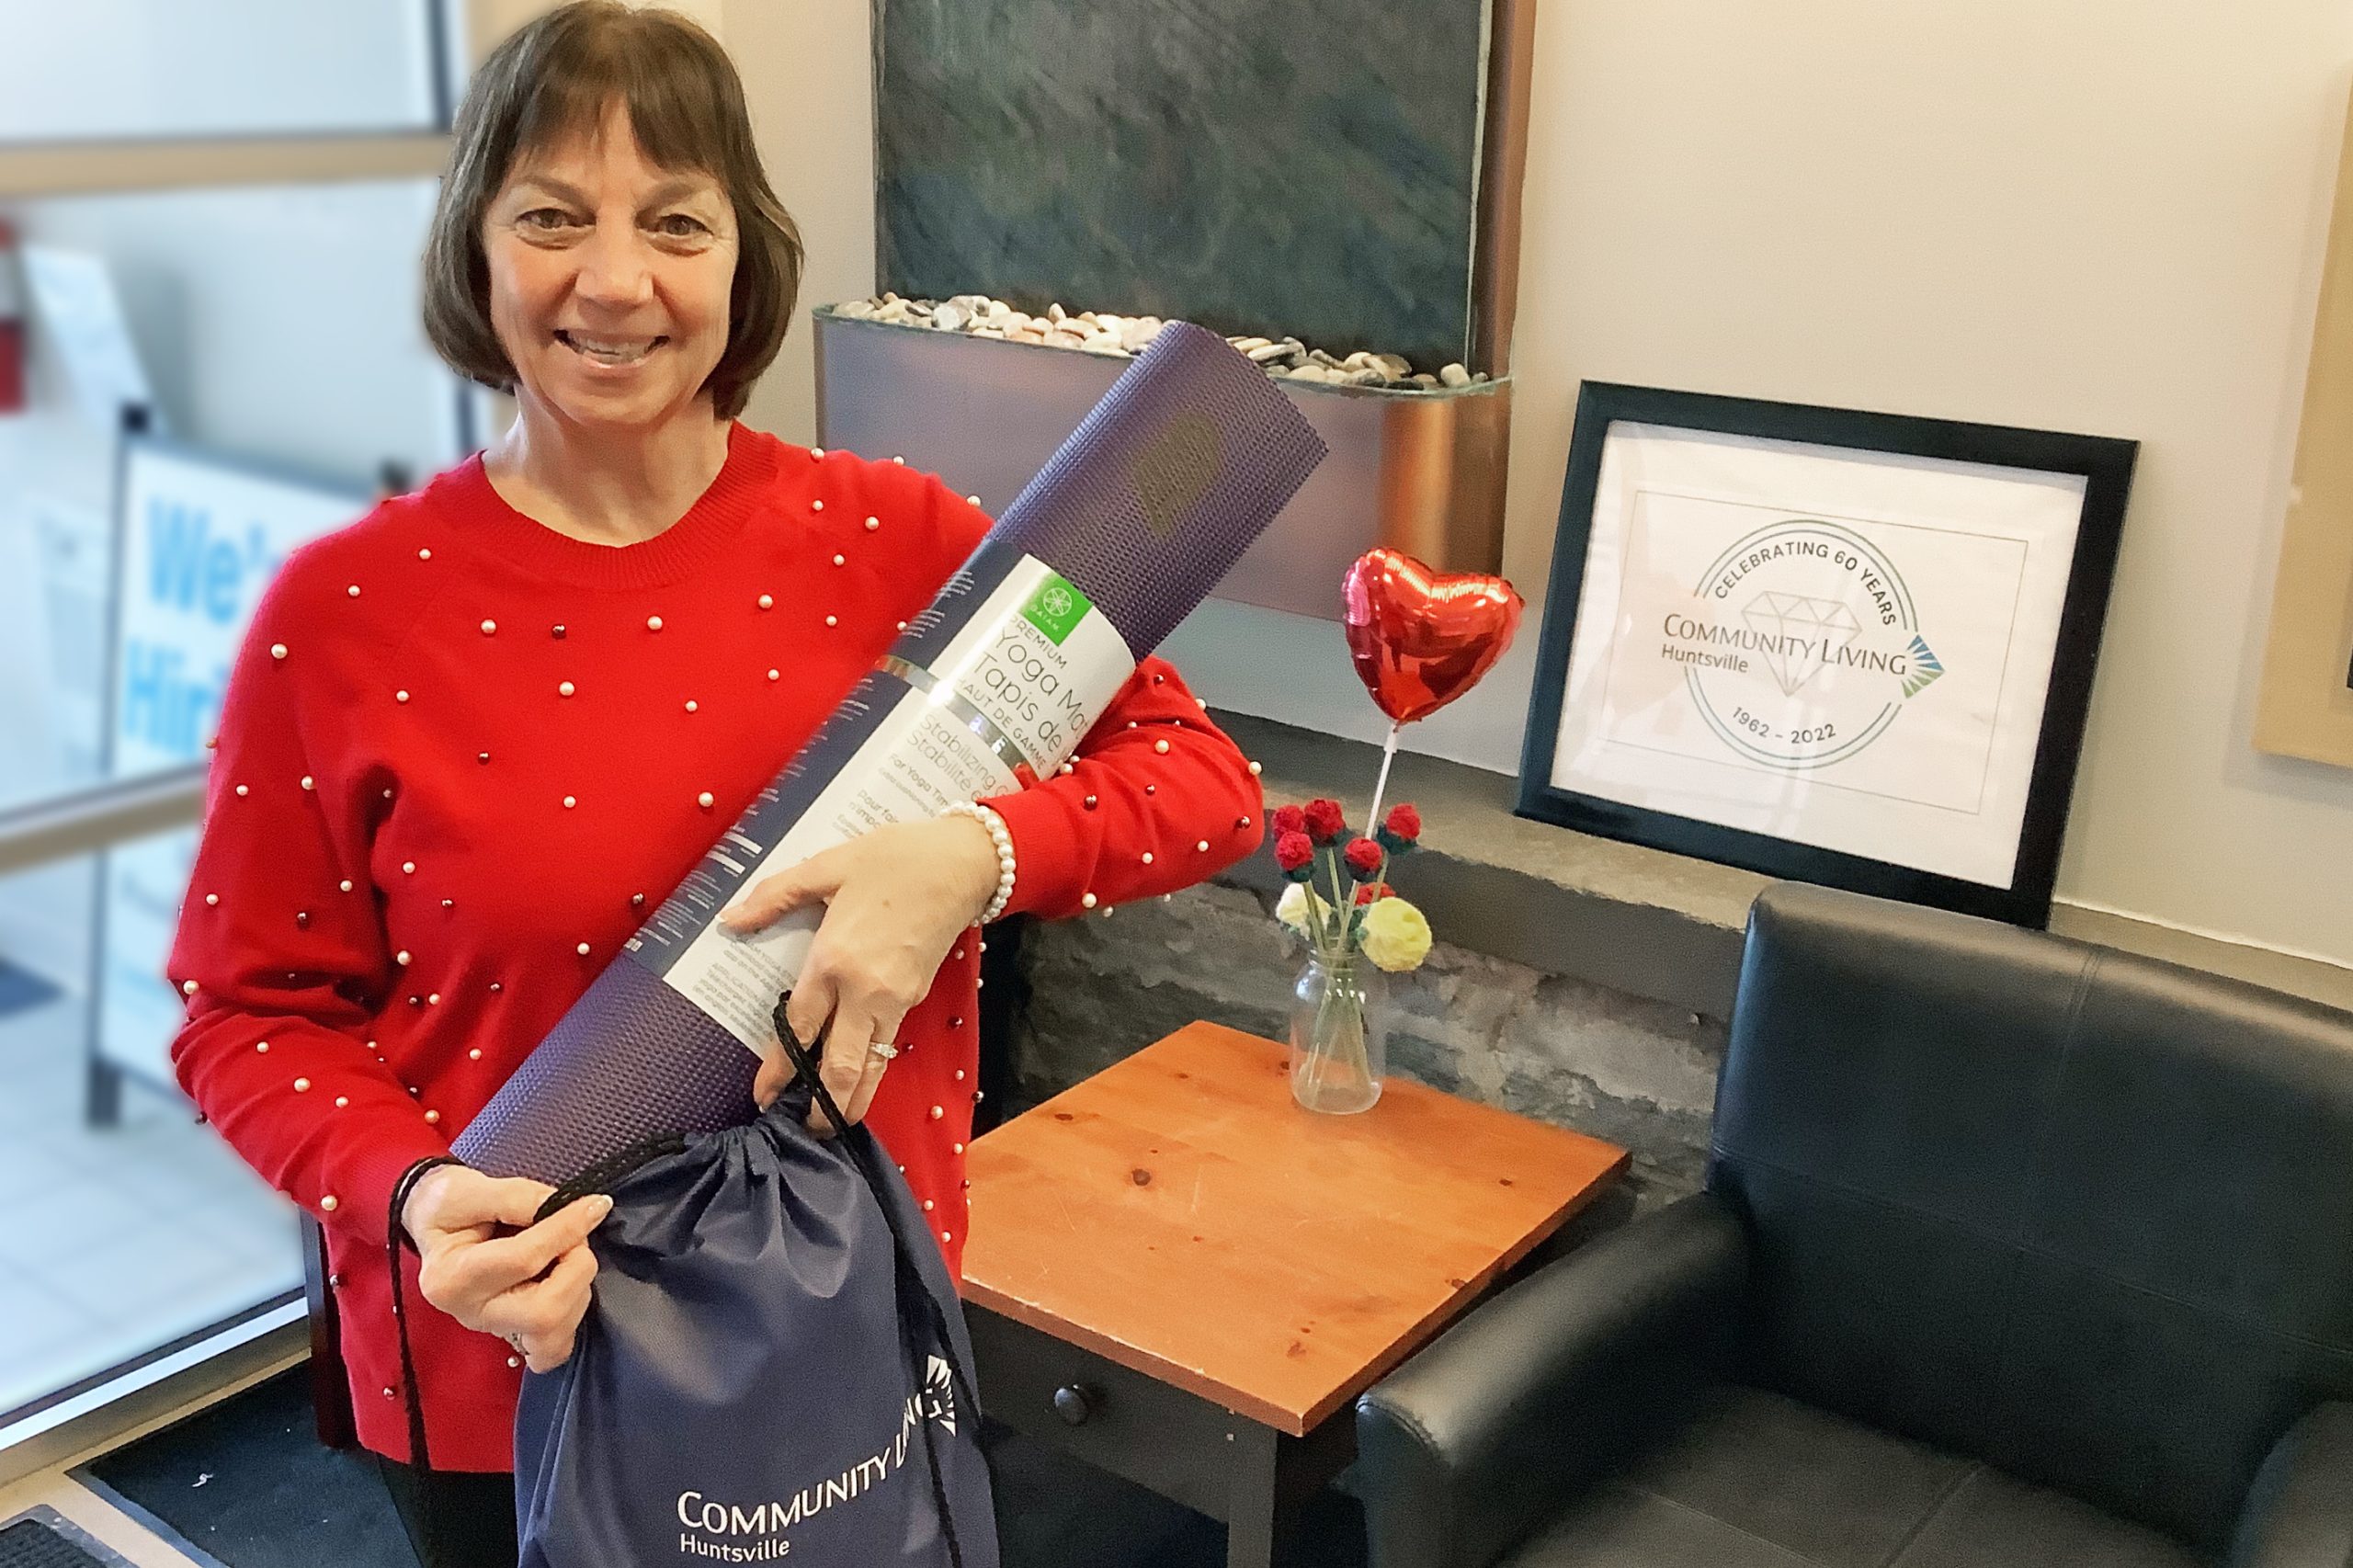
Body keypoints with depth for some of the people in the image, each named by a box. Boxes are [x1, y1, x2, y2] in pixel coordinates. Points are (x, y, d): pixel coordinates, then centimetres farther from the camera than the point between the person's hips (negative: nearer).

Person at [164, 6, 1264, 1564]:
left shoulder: (890, 539, -9)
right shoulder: (345, 612, -11)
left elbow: (1206, 776, -8)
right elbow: (249, 1011, -4)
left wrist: (978, 857, -27)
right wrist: (415, 1193, -23)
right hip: (509, 1358, -1)